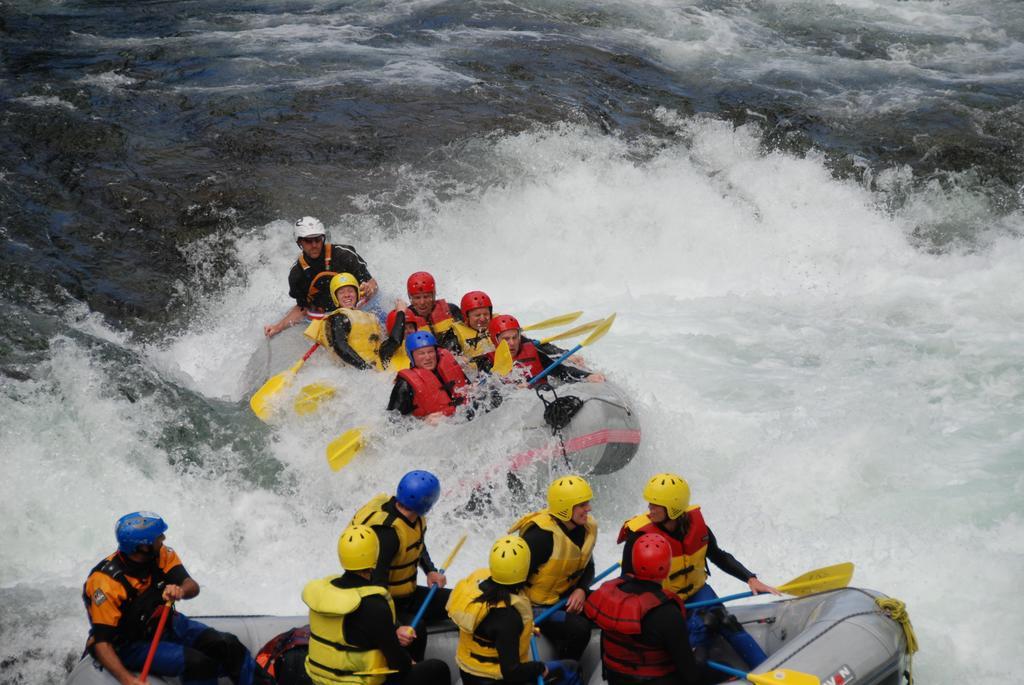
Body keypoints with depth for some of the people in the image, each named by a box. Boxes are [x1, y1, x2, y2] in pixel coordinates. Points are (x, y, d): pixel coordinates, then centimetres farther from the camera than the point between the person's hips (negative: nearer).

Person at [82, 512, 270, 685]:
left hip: (166, 624, 6)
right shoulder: (107, 583, -29)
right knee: (199, 664, -27)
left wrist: (180, 591, -44)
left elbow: (193, 587, -18)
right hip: (131, 645, -6)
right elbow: (102, 642, -30)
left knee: (227, 646, -9)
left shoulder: (162, 555, -11)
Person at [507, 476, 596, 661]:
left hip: (566, 596, 8)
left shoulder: (586, 527, -4)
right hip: (536, 605, -8)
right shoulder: (541, 535, -28)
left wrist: (581, 590, -11)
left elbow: (588, 567, 10)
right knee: (579, 629, -25)